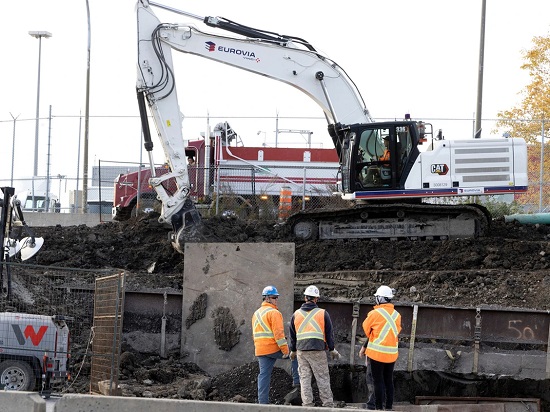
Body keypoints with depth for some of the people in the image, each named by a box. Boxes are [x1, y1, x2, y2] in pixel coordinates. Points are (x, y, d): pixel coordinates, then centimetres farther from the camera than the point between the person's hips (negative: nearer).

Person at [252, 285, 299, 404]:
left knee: (264, 375, 7)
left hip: (260, 350, 7)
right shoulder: (274, 313, -11)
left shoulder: (256, 314, 18)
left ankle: (262, 401, 3)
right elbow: (278, 332, -18)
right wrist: (285, 349, -16)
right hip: (274, 348, -7)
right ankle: (297, 380, 10)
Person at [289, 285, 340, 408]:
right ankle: (328, 404, 2)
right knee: (323, 378, 2)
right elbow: (329, 333, 4)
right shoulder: (323, 313, 0)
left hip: (301, 350, 2)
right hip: (318, 350, -2)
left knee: (304, 378, 5)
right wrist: (332, 349, 14)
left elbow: (292, 334, 16)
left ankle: (307, 404, 2)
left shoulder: (296, 314, 9)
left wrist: (293, 350, 27)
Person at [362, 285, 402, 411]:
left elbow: (366, 328, 3)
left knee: (378, 381, 0)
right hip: (392, 353, 5)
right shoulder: (397, 315, 2)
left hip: (377, 352, -5)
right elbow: (397, 331, 12)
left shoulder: (374, 313, -12)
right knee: (389, 381, 13)